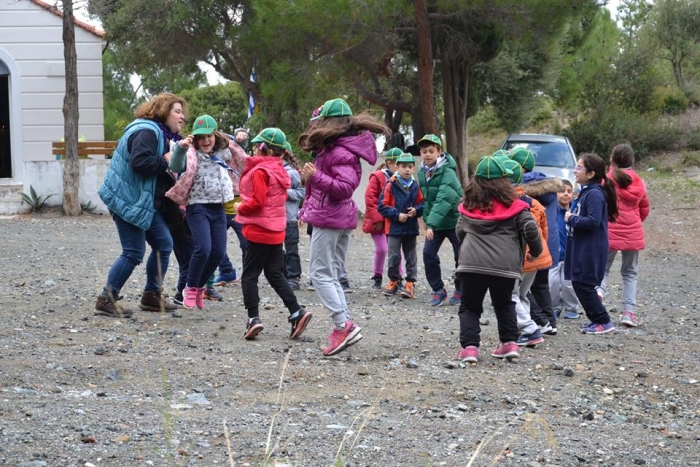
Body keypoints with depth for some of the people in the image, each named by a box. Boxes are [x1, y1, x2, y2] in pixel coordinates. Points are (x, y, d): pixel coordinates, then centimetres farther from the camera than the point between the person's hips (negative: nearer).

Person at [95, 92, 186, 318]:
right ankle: (106, 300, -3)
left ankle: (152, 296, 21)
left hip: (146, 201, 11)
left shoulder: (164, 135, 18)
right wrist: (166, 160, -20)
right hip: (129, 200, -11)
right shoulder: (146, 132, -16)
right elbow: (140, 161, -31)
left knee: (163, 244, 11)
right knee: (134, 253, -10)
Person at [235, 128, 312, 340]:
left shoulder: (259, 171, -15)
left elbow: (257, 202, -21)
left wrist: (240, 208, -4)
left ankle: (253, 318, -6)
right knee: (275, 274, 13)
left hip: (259, 231, -8)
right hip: (276, 230, 8)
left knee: (249, 275, 0)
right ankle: (296, 312, 4)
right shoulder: (279, 171, 11)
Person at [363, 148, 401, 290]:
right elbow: (370, 198, -12)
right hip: (378, 222, -4)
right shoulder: (378, 177, -9)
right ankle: (377, 278, 17)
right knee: (381, 249, -2)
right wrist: (377, 219, -15)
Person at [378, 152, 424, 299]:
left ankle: (410, 283, 13)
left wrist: (416, 210, -11)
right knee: (394, 256, 3)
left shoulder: (415, 186, 2)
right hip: (394, 227, -2)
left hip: (411, 227, 3)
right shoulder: (391, 185, -7)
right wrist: (397, 215, -15)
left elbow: (421, 203, 10)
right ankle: (394, 281, 19)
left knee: (411, 257, 7)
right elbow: (383, 206, -7)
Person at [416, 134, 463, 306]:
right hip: (434, 222, 6)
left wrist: (432, 223, -37)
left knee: (461, 256, 4)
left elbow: (444, 200, -31)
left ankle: (460, 290, 22)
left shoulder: (447, 171, -21)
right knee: (428, 254, -5)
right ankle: (438, 290, 8)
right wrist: (427, 219, 7)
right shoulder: (422, 172, 2)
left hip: (454, 220, -6)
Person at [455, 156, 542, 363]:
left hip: (471, 264, 0)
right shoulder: (513, 205, 2)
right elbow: (530, 229, -2)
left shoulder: (468, 205, 10)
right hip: (505, 265, 0)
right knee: (504, 304, 23)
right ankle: (510, 343, 16)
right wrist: (536, 251, 16)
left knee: (469, 307, 13)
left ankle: (469, 346, -2)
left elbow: (460, 232, 23)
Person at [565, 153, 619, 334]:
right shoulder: (586, 192, 13)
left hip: (591, 250, -10)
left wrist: (571, 219, -16)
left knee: (583, 285, -6)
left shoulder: (595, 194, -18)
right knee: (579, 284, 13)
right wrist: (572, 218, 4)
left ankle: (604, 321, 2)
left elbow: (593, 221, -27)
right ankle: (596, 319, 21)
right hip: (581, 249, 10)